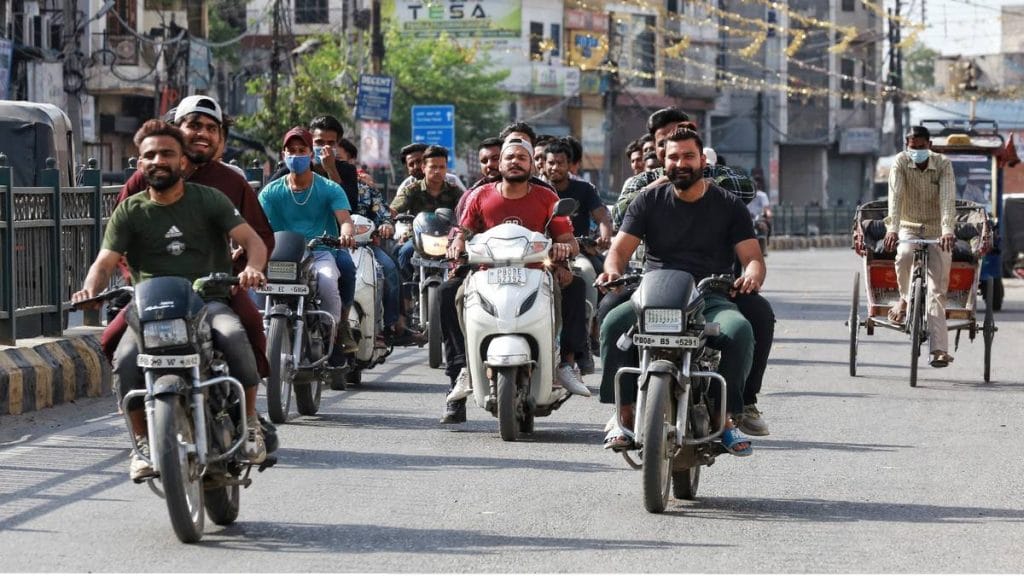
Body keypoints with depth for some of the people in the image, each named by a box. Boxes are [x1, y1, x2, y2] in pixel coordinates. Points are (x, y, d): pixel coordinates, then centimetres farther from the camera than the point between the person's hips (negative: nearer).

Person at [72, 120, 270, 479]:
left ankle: (249, 425, -15)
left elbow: (252, 239, -2)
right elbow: (105, 261, 1)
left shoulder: (208, 200, 7)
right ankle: (143, 443, -10)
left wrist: (252, 267, -26)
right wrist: (91, 289, -23)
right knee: (125, 361, -29)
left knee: (236, 337, -34)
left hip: (207, 301, -1)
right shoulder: (130, 211, 9)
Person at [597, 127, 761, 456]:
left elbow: (752, 256, 6)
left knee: (739, 330, -34)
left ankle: (726, 416, -22)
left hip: (710, 299, -1)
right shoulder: (649, 201, 15)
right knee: (614, 323, -30)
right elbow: (621, 247, 8)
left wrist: (752, 274, -20)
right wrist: (613, 269, -17)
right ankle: (625, 414, -23)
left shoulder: (728, 205, 12)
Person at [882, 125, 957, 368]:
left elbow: (948, 199, -24)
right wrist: (892, 229, -40)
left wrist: (948, 231, -39)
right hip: (909, 227, 0)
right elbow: (895, 197, -25)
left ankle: (939, 349, -13)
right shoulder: (900, 163, -11)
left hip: (937, 230, 0)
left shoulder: (943, 164, -12)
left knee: (936, 291, -8)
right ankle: (905, 300, -6)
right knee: (904, 255, -34)